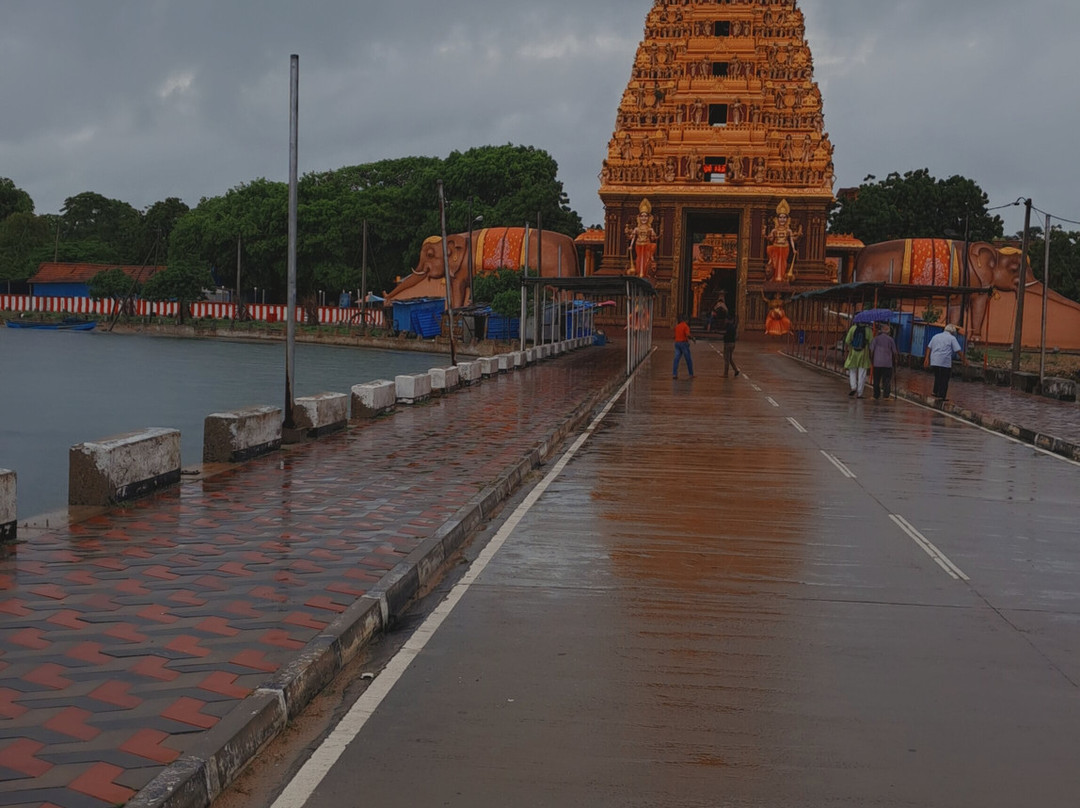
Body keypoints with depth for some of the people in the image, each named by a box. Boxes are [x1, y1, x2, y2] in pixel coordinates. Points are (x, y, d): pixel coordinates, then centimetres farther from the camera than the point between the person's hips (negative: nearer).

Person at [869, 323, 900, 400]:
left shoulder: (875, 339, 3)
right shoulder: (891, 340, 0)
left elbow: (871, 350, 1)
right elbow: (895, 352, 3)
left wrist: (871, 360, 12)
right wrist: (896, 360, 18)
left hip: (877, 362, 1)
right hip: (888, 363, -1)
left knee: (876, 380, 8)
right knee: (887, 380, 2)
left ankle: (876, 396, 10)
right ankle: (886, 395, -5)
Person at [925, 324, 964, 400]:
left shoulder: (936, 336, 17)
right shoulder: (952, 338, 1)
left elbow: (929, 347, 13)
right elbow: (958, 350, -6)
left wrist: (927, 358, 12)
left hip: (934, 362, 5)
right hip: (945, 362, -5)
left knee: (937, 377, 20)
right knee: (944, 380, 2)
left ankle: (935, 392, 16)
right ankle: (941, 396, 0)